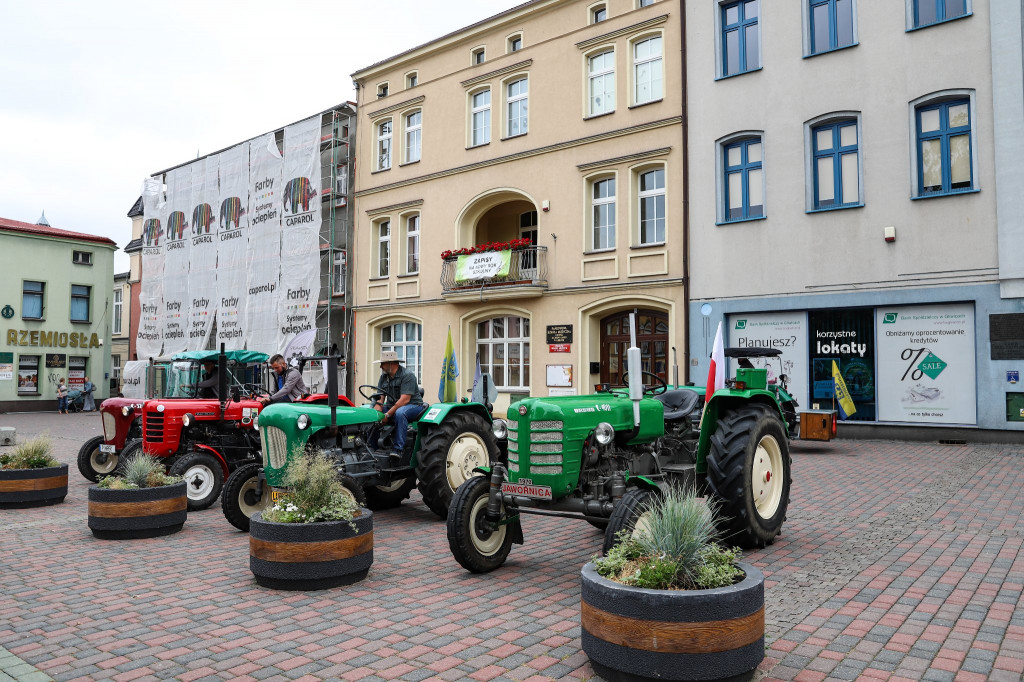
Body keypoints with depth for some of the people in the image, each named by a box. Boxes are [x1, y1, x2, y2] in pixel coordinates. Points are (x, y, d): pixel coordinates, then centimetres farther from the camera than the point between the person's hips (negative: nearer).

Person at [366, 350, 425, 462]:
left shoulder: (407, 375, -14)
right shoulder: (384, 377, 11)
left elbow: (405, 399, -23)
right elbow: (379, 397, 4)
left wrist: (388, 415, -28)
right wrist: (377, 410, -18)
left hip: (413, 406, -7)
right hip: (392, 406, 7)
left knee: (400, 413, -39)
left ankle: (397, 449, -37)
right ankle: (371, 447, -6)